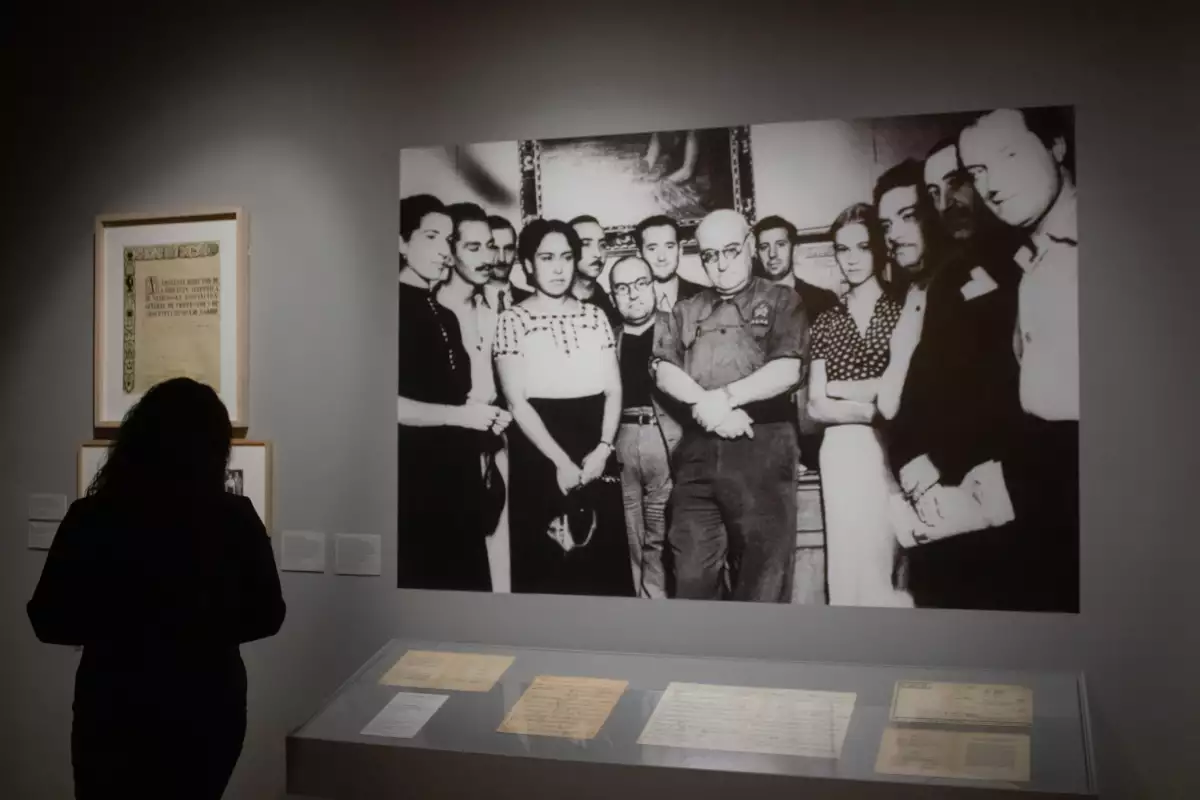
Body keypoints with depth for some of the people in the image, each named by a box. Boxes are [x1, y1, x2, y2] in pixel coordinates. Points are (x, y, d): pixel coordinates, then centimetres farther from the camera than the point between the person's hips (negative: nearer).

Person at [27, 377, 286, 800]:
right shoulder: (236, 519, -11)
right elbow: (266, 615, -1)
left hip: (116, 711, -1)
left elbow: (49, 621, -4)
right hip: (210, 708, 1)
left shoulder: (91, 519, -13)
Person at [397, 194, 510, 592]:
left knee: (467, 582, 12)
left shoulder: (445, 316, 18)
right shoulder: (398, 307, -9)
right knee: (422, 582, -1)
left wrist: (484, 417, 4)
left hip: (459, 478, 8)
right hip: (414, 480, -8)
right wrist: (461, 415, -16)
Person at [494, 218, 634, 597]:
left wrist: (603, 449, -8)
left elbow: (613, 390, 7)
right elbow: (517, 402, -7)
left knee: (606, 560, 5)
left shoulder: (594, 316, 10)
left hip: (596, 454, 4)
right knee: (548, 564, 0)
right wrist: (560, 460, -13)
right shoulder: (513, 320, -2)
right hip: (539, 456, -3)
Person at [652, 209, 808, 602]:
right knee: (692, 574, 5)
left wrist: (722, 397, -10)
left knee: (762, 573, 2)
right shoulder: (687, 311, 18)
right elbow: (664, 370, 5)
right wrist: (704, 403, -12)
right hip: (698, 451, 3)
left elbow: (787, 371, -7)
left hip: (762, 449, -3)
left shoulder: (780, 301, 7)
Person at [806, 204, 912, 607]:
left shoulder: (904, 311, 5)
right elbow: (816, 406, 4)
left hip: (894, 448, -2)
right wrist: (876, 409, -11)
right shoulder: (825, 322, 11)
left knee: (890, 556, -3)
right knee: (849, 559, 1)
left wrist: (837, 386, -1)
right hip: (842, 451, 2)